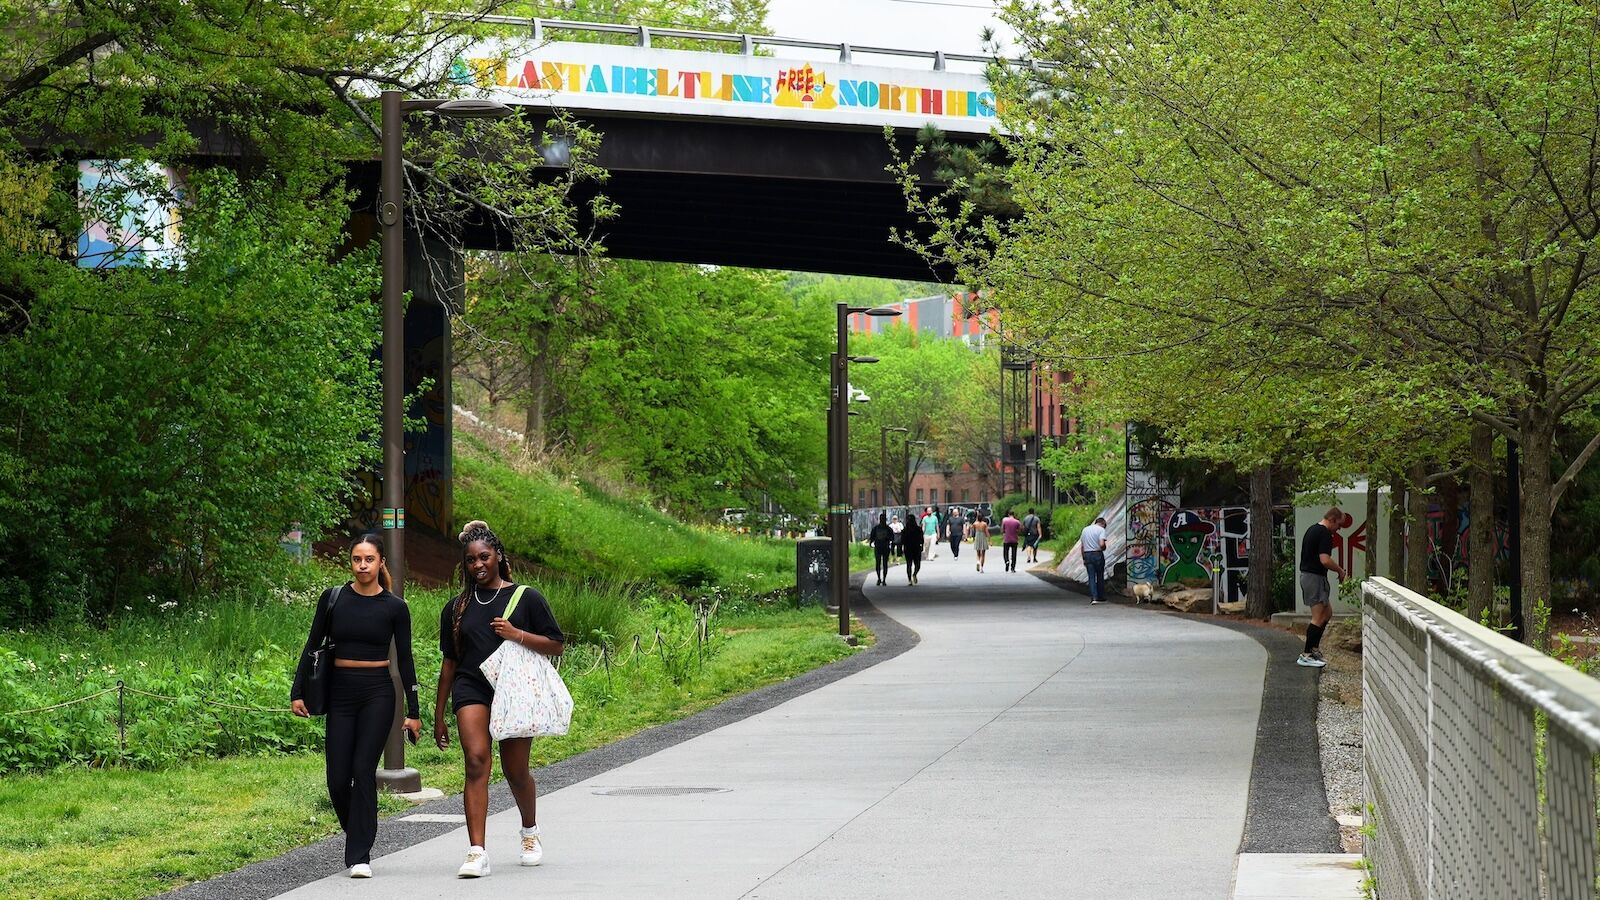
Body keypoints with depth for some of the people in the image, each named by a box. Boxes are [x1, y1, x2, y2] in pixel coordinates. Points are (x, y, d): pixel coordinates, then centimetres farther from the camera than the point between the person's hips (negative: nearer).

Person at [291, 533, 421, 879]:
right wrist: (297, 692, 0)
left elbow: (405, 660, 4)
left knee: (363, 771, -12)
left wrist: (413, 711, 3)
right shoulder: (333, 598, 3)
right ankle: (359, 841, 24)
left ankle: (360, 856, -7)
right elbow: (313, 647, 7)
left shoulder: (394, 607, 0)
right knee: (337, 779, -2)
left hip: (377, 695, -2)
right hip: (340, 695, 2)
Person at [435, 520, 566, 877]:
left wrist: (517, 635, -13)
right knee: (476, 761, -18)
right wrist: (439, 715, 18)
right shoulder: (457, 607, 12)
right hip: (471, 690, 1)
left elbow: (556, 645, 4)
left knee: (515, 771, 7)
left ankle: (530, 831, 40)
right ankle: (477, 852, -24)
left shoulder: (526, 598, 4)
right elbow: (449, 662, 18)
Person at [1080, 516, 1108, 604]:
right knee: (1100, 576, 12)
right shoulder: (1101, 529, -5)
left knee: (1091, 577, 3)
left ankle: (1093, 597, -8)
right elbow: (1102, 544, -19)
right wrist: (1104, 549, 3)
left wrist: (1084, 559, 18)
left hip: (1087, 554, 4)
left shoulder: (1085, 529, 12)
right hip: (1097, 554, -4)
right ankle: (1100, 596, 19)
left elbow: (1081, 546, 13)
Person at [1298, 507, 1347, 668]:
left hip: (1306, 575, 10)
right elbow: (1325, 560, -26)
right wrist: (1340, 571, -9)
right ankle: (1307, 655, -5)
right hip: (1316, 577, -10)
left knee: (1327, 613, 18)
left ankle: (1314, 648, 20)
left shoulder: (1312, 530, 15)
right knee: (1319, 618, -6)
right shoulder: (1324, 534, -16)